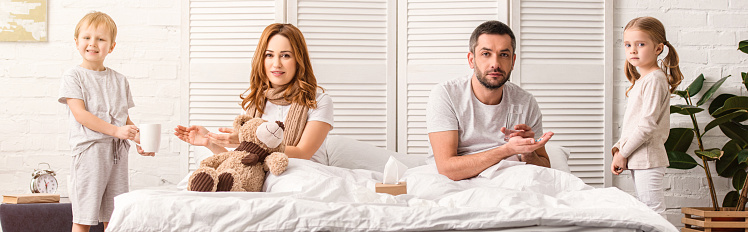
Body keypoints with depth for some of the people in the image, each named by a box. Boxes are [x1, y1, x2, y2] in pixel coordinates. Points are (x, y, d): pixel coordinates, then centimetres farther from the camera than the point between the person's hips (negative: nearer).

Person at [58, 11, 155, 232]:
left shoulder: (119, 80, 13)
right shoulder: (73, 76, -1)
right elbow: (80, 114, -11)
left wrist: (139, 140, -2)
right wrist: (115, 130, -20)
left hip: (117, 151, 5)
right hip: (89, 150, -5)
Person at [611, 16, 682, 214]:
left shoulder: (655, 79, -13)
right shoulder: (640, 80, 16)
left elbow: (647, 124, -19)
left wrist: (623, 153, -14)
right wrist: (619, 148, 10)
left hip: (648, 158, -10)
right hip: (637, 159, 10)